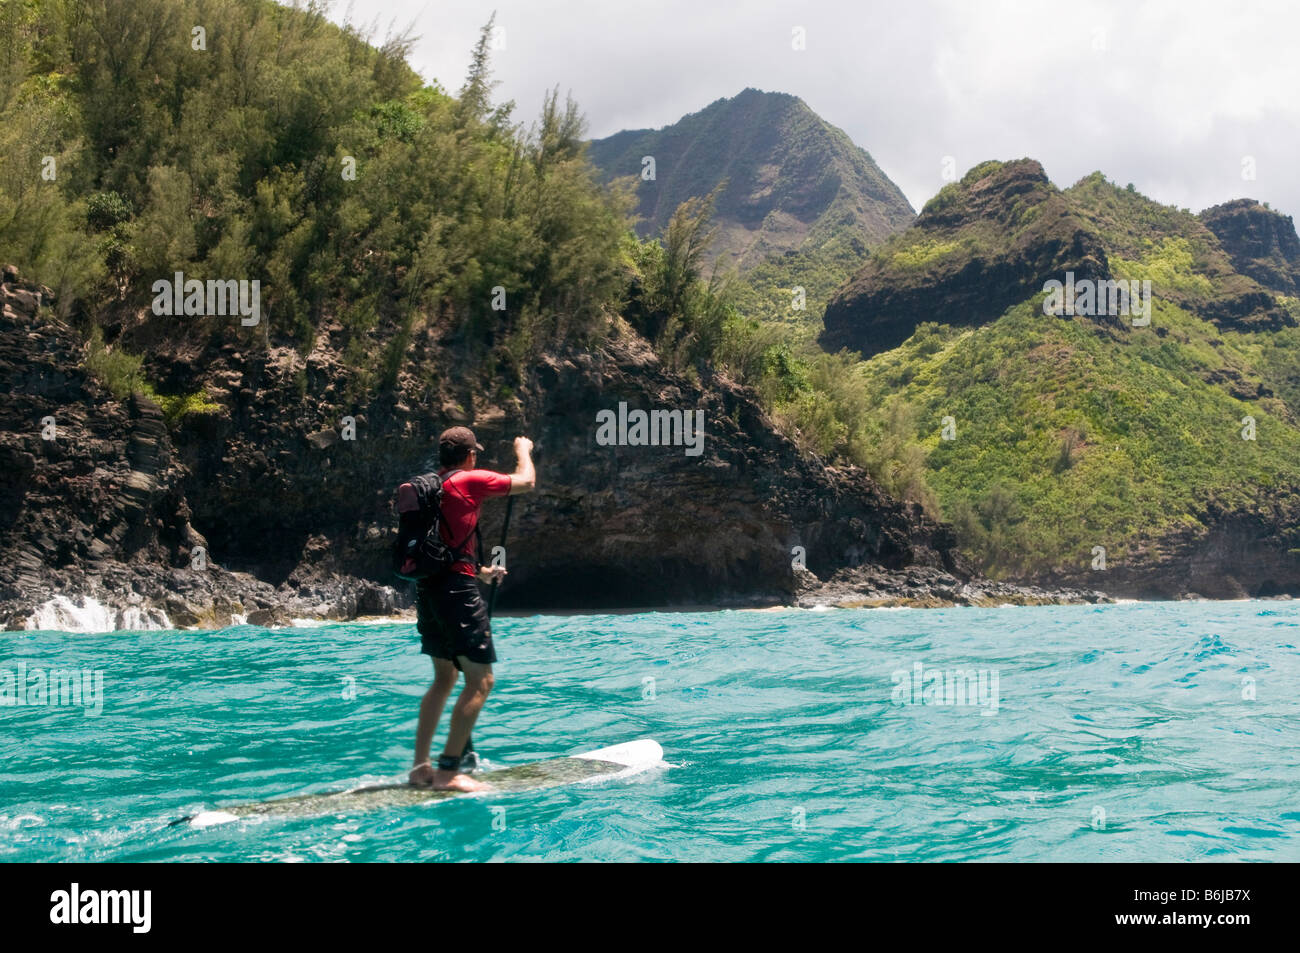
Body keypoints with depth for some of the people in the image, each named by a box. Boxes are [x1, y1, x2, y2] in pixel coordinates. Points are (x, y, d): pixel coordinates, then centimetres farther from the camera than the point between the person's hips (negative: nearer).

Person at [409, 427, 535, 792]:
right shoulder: (470, 481, -7)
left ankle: (420, 766, 18)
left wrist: (479, 572, 34)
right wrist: (523, 449, 23)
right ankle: (448, 770, -9)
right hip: (457, 590, -9)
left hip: (427, 590, 9)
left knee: (444, 679, 19)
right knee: (480, 680, -5)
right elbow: (526, 481, 4)